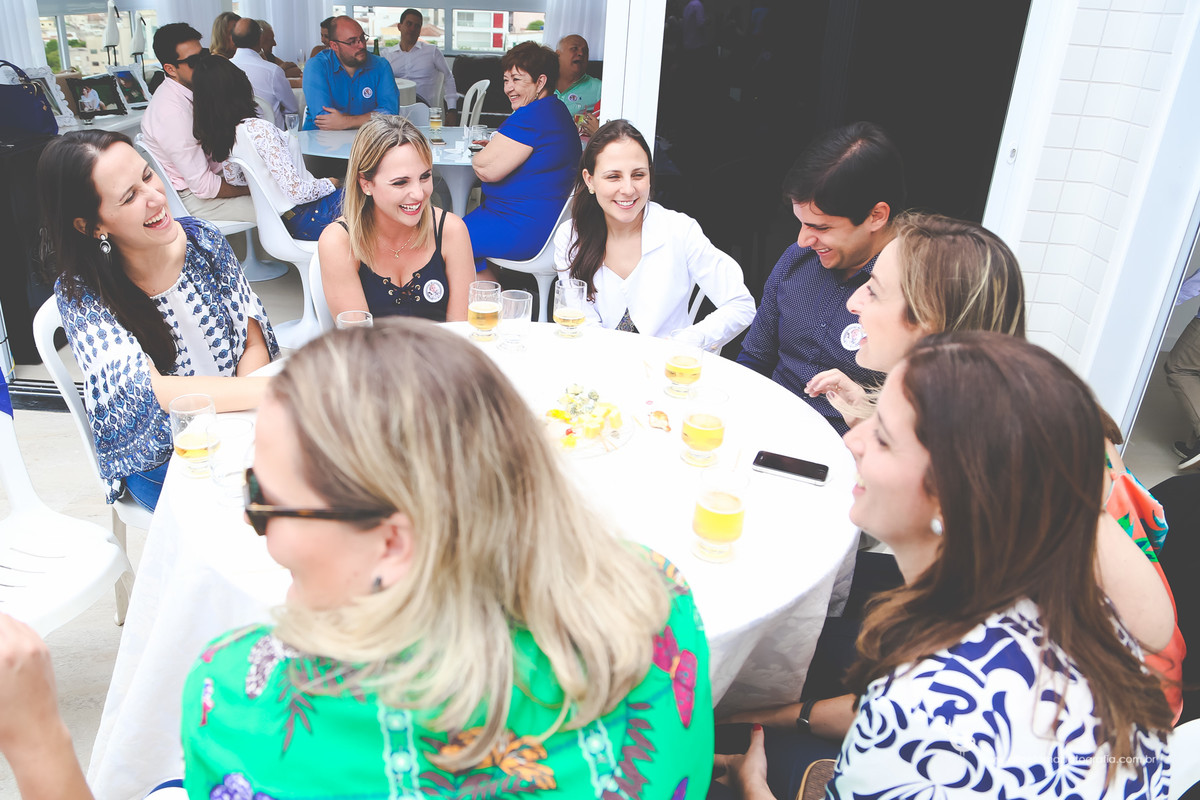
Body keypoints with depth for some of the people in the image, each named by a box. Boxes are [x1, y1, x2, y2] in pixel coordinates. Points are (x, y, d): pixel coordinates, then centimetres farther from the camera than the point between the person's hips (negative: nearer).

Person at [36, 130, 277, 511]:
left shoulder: (201, 238, -5)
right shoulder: (81, 293, -14)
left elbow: (255, 342, -2)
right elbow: (149, 392, -26)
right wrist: (269, 388, -38)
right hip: (158, 461, -3)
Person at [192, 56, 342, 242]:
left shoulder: (221, 134, 1)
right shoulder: (258, 129, -25)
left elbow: (233, 179, 18)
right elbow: (297, 192, -25)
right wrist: (329, 183, -7)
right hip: (308, 219, -9)